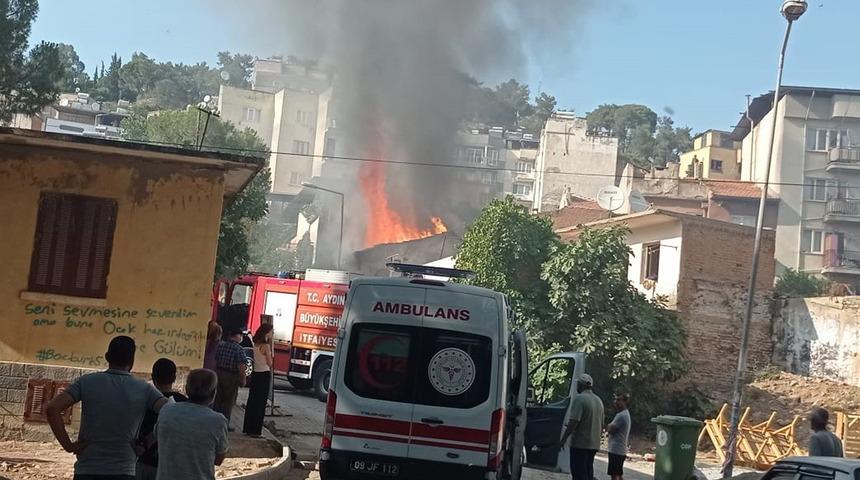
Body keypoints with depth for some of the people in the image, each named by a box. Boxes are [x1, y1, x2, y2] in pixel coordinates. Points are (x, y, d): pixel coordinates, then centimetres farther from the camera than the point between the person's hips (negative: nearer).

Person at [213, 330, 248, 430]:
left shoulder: (220, 345, 6)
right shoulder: (239, 349, -15)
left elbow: (215, 360, 13)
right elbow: (241, 367, -19)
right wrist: (243, 380, -10)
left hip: (218, 373, 6)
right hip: (231, 377, -6)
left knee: (217, 399, 16)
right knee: (228, 401, 5)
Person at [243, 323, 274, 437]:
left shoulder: (256, 344, 6)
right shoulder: (266, 346, -16)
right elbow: (269, 363, -11)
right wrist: (270, 348, -2)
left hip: (255, 374, 7)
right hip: (264, 375, -7)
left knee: (252, 402, 14)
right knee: (260, 404, 0)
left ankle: (248, 428, 20)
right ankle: (255, 430, 2)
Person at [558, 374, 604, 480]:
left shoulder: (579, 399, -13)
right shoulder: (599, 401, 14)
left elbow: (573, 422, -21)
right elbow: (601, 425, 21)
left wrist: (563, 439, -15)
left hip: (580, 444, -8)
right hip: (594, 444, 8)